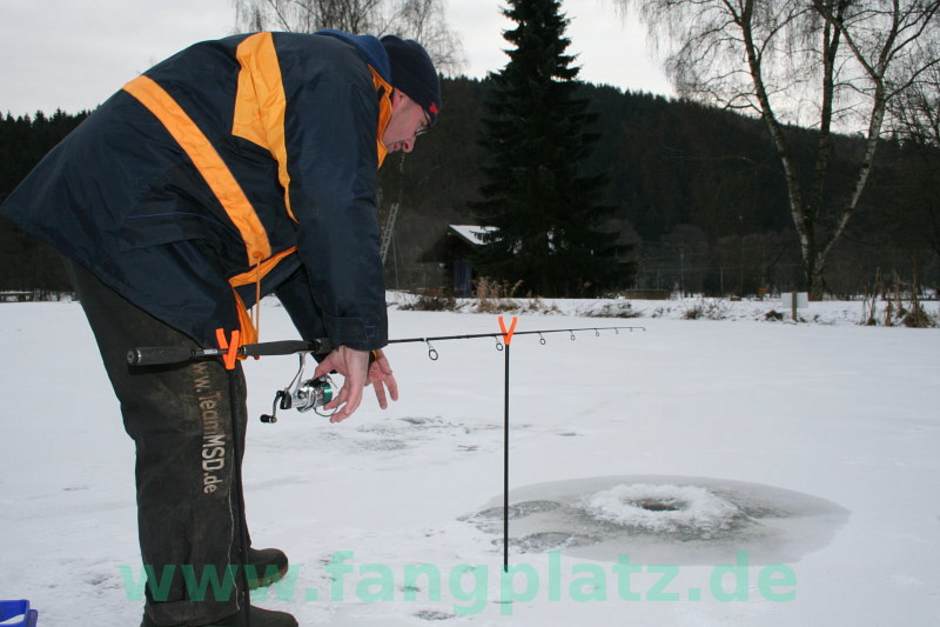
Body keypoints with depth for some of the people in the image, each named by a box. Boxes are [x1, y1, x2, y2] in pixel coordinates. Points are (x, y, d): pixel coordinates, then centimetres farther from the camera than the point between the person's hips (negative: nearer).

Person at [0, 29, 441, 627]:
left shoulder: (311, 85, 26)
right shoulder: (337, 75, -7)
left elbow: (295, 231, 23)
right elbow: (339, 213, -22)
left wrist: (332, 338, 16)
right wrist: (361, 335, -17)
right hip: (129, 220, -11)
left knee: (218, 399, 17)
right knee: (193, 418, -10)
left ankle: (223, 559, 32)